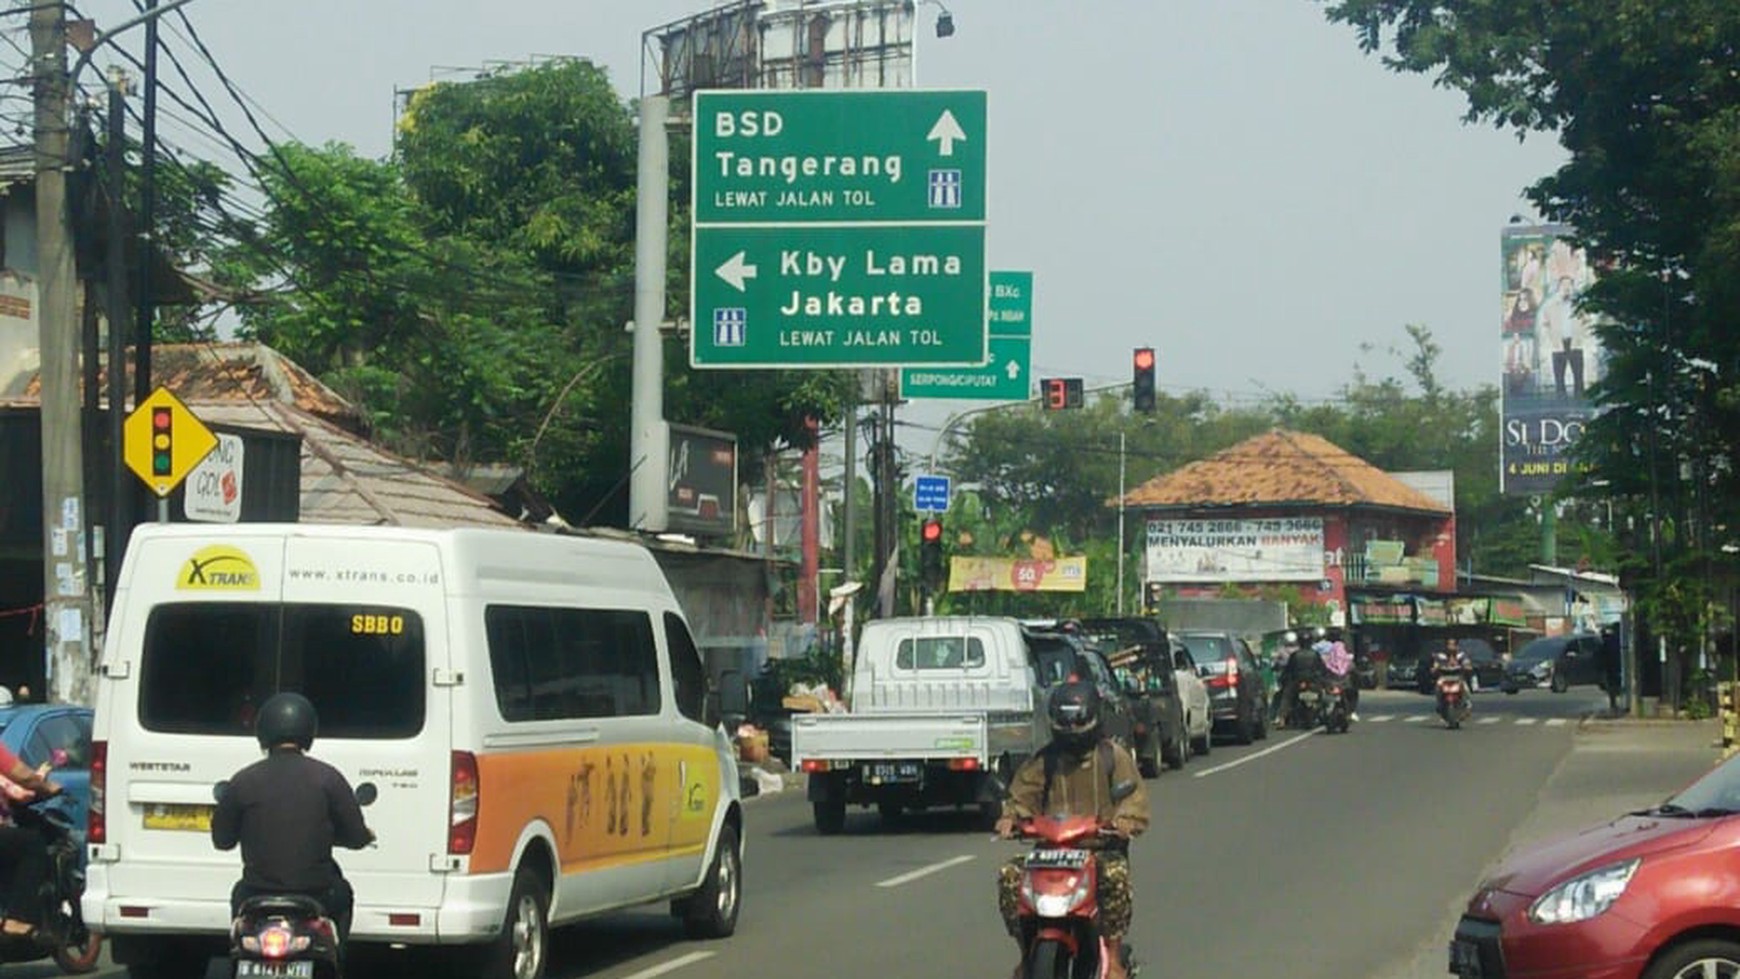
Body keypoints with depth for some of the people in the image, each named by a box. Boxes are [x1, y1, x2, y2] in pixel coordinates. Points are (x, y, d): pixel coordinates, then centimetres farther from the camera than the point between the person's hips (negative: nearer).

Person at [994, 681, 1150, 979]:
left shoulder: (1113, 755, 8)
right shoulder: (1043, 761, 14)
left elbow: (1134, 795, 0)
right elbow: (1023, 793, 9)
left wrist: (1125, 821, -22)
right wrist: (1010, 818, -13)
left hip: (1102, 846, -3)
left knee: (1115, 876, -37)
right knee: (1009, 876, -22)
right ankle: (1027, 950, -6)